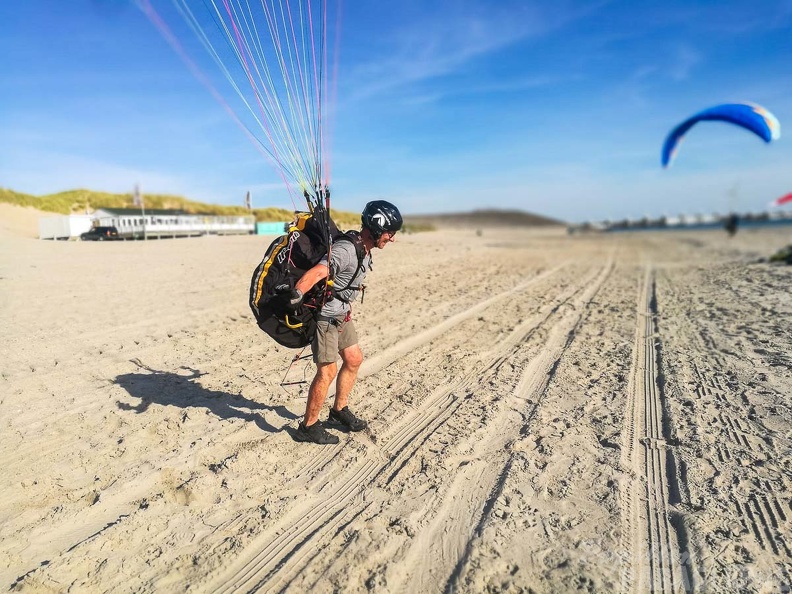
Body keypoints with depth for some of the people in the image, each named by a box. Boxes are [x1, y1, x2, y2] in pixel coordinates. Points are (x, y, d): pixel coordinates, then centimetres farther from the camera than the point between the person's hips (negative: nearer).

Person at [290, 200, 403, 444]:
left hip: (341, 314, 10)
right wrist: (294, 298, -43)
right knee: (328, 371, -5)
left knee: (354, 359, 14)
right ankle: (308, 427, 12)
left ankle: (339, 411, 31)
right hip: (324, 316, -10)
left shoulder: (365, 252, 4)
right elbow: (315, 274, -39)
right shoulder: (346, 250, -28)